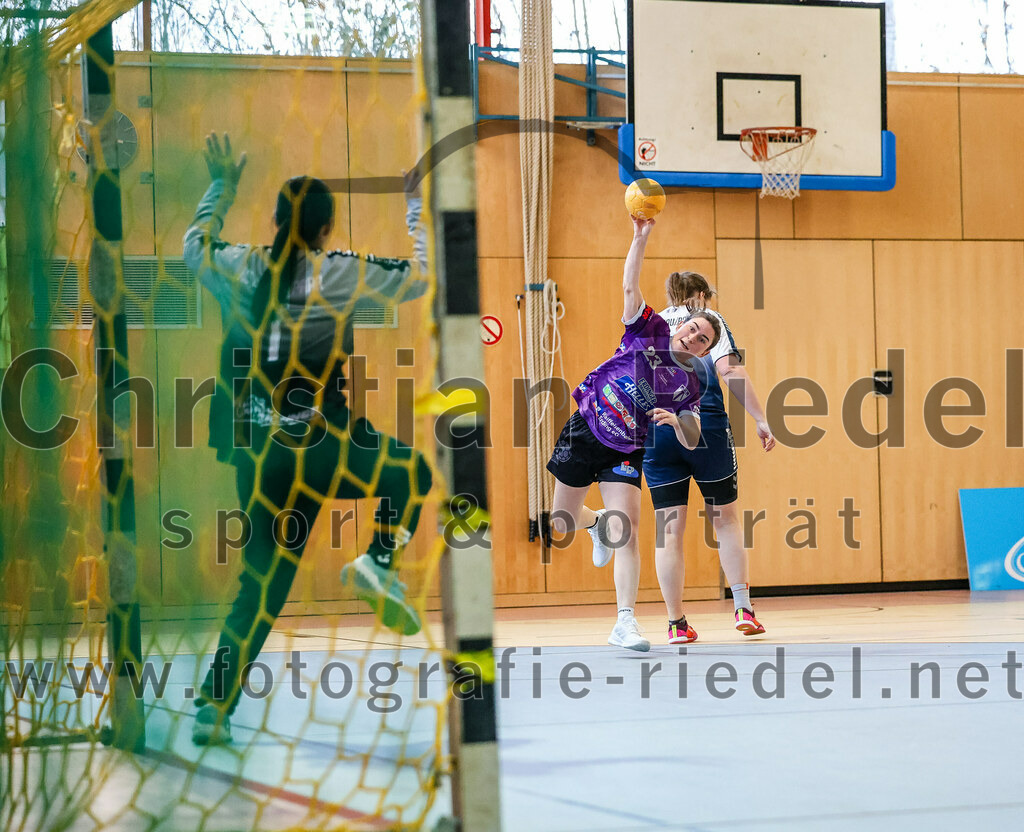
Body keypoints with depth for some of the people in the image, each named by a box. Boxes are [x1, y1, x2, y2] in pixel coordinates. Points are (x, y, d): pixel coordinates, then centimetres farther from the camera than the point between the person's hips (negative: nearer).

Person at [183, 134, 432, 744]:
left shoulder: (240, 269, 4)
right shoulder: (341, 274, -7)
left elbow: (194, 244, 26)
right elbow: (418, 280, 4)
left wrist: (223, 187, 38)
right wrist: (418, 212, 17)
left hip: (258, 452, 4)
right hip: (322, 447, -4)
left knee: (263, 580, 14)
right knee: (413, 471, 22)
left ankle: (215, 706, 9)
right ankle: (379, 562, -2)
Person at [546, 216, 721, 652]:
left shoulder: (689, 386, -2)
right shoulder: (649, 330, -3)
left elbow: (692, 441, -2)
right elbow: (630, 287, -13)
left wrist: (676, 421, -24)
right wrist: (641, 238, -24)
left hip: (624, 453, 0)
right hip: (583, 431, 0)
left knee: (627, 531, -16)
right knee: (562, 521, 6)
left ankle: (625, 622, -15)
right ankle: (598, 523, 44)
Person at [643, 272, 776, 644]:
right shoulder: (708, 319, 8)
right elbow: (728, 369, -6)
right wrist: (760, 418, -9)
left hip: (656, 431, 3)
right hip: (705, 427, -2)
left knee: (668, 530, 3)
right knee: (726, 519, 11)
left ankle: (677, 624, 3)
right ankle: (743, 609, 8)